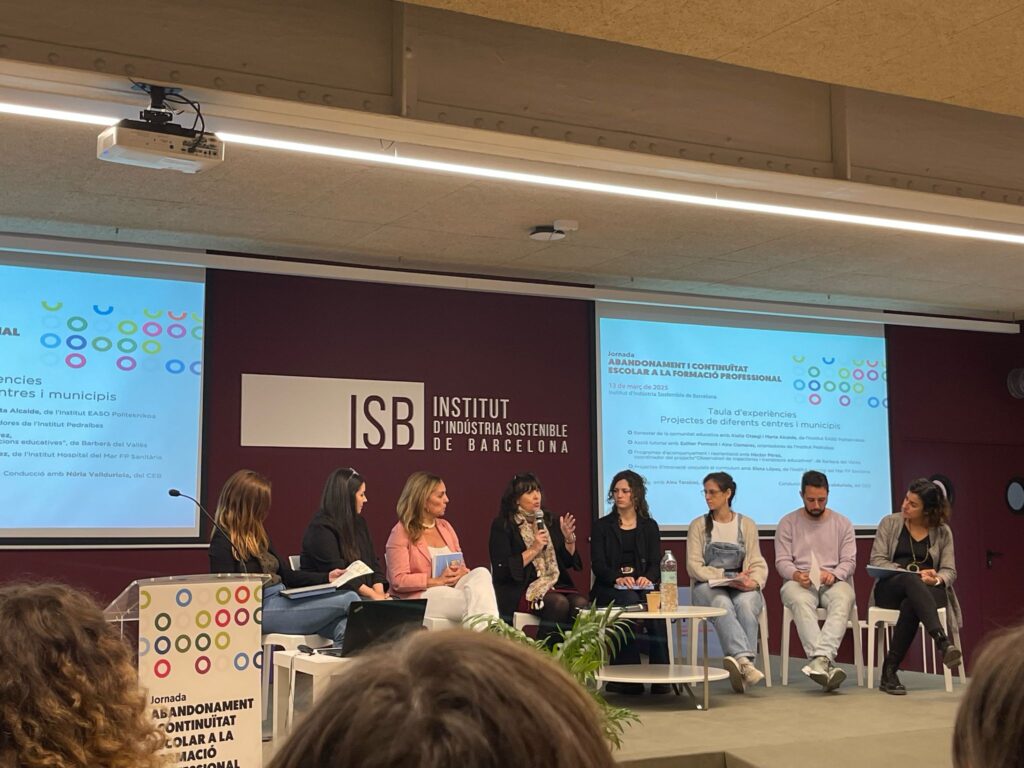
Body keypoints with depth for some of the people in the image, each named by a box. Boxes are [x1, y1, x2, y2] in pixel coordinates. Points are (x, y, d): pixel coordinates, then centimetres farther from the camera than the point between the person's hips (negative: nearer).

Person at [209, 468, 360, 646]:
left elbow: (286, 575, 22)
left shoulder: (257, 535, 19)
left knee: (344, 628, -20)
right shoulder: (223, 542, -6)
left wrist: (326, 578, 12)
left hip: (282, 600, 8)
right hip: (261, 609, -8)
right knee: (349, 600, -17)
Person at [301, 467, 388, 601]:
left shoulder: (359, 523, 18)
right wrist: (373, 595, -19)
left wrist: (379, 592, -5)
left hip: (359, 594, 8)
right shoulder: (321, 529, -10)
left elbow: (374, 563, 15)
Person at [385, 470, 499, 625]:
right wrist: (437, 581, -17)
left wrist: (461, 572, -8)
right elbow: (398, 581, -9)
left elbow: (462, 565, 19)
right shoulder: (401, 532, -1)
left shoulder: (445, 526, 19)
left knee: (481, 573, -28)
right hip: (419, 596, -6)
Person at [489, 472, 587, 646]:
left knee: (580, 603, -26)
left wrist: (569, 539, -1)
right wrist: (534, 549, -12)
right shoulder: (503, 526, 0)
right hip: (520, 590, -5)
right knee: (559, 603, -32)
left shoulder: (548, 521, 16)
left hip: (555, 585, 5)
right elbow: (503, 570, -10)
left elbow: (568, 561, 18)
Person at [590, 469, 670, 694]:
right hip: (609, 589, -1)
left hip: (642, 586, 1)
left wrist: (647, 577, -19)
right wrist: (618, 578, -22)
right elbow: (598, 564, 0)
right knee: (629, 601, -34)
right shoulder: (602, 526, 11)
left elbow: (655, 563, 6)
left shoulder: (649, 526, 16)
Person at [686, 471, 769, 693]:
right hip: (708, 587, -1)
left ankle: (738, 661, -46)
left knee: (745, 604, -35)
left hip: (742, 588, 1)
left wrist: (755, 582, -15)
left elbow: (758, 564, 8)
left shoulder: (747, 524, 14)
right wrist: (728, 578, -13)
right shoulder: (699, 525, 9)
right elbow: (694, 566, 0)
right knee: (722, 604, -36)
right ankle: (744, 660, -53)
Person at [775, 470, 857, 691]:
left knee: (842, 600, -37)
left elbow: (849, 561, 7)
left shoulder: (843, 523, 15)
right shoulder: (788, 523, 12)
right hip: (799, 582, -1)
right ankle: (827, 663, -52)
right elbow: (782, 561, 4)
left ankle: (820, 659, -53)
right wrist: (797, 575, -20)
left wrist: (833, 574, -16)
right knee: (800, 601, -38)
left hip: (835, 581, 1)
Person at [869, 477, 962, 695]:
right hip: (890, 589, -1)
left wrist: (936, 579, -21)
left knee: (910, 606, -40)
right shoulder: (890, 523, 9)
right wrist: (913, 575, -15)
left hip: (929, 591, 1)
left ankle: (889, 671, -37)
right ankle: (943, 642, -60)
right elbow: (877, 560, 0)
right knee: (911, 580, -41)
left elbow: (949, 571, 5)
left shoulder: (942, 532, 11)